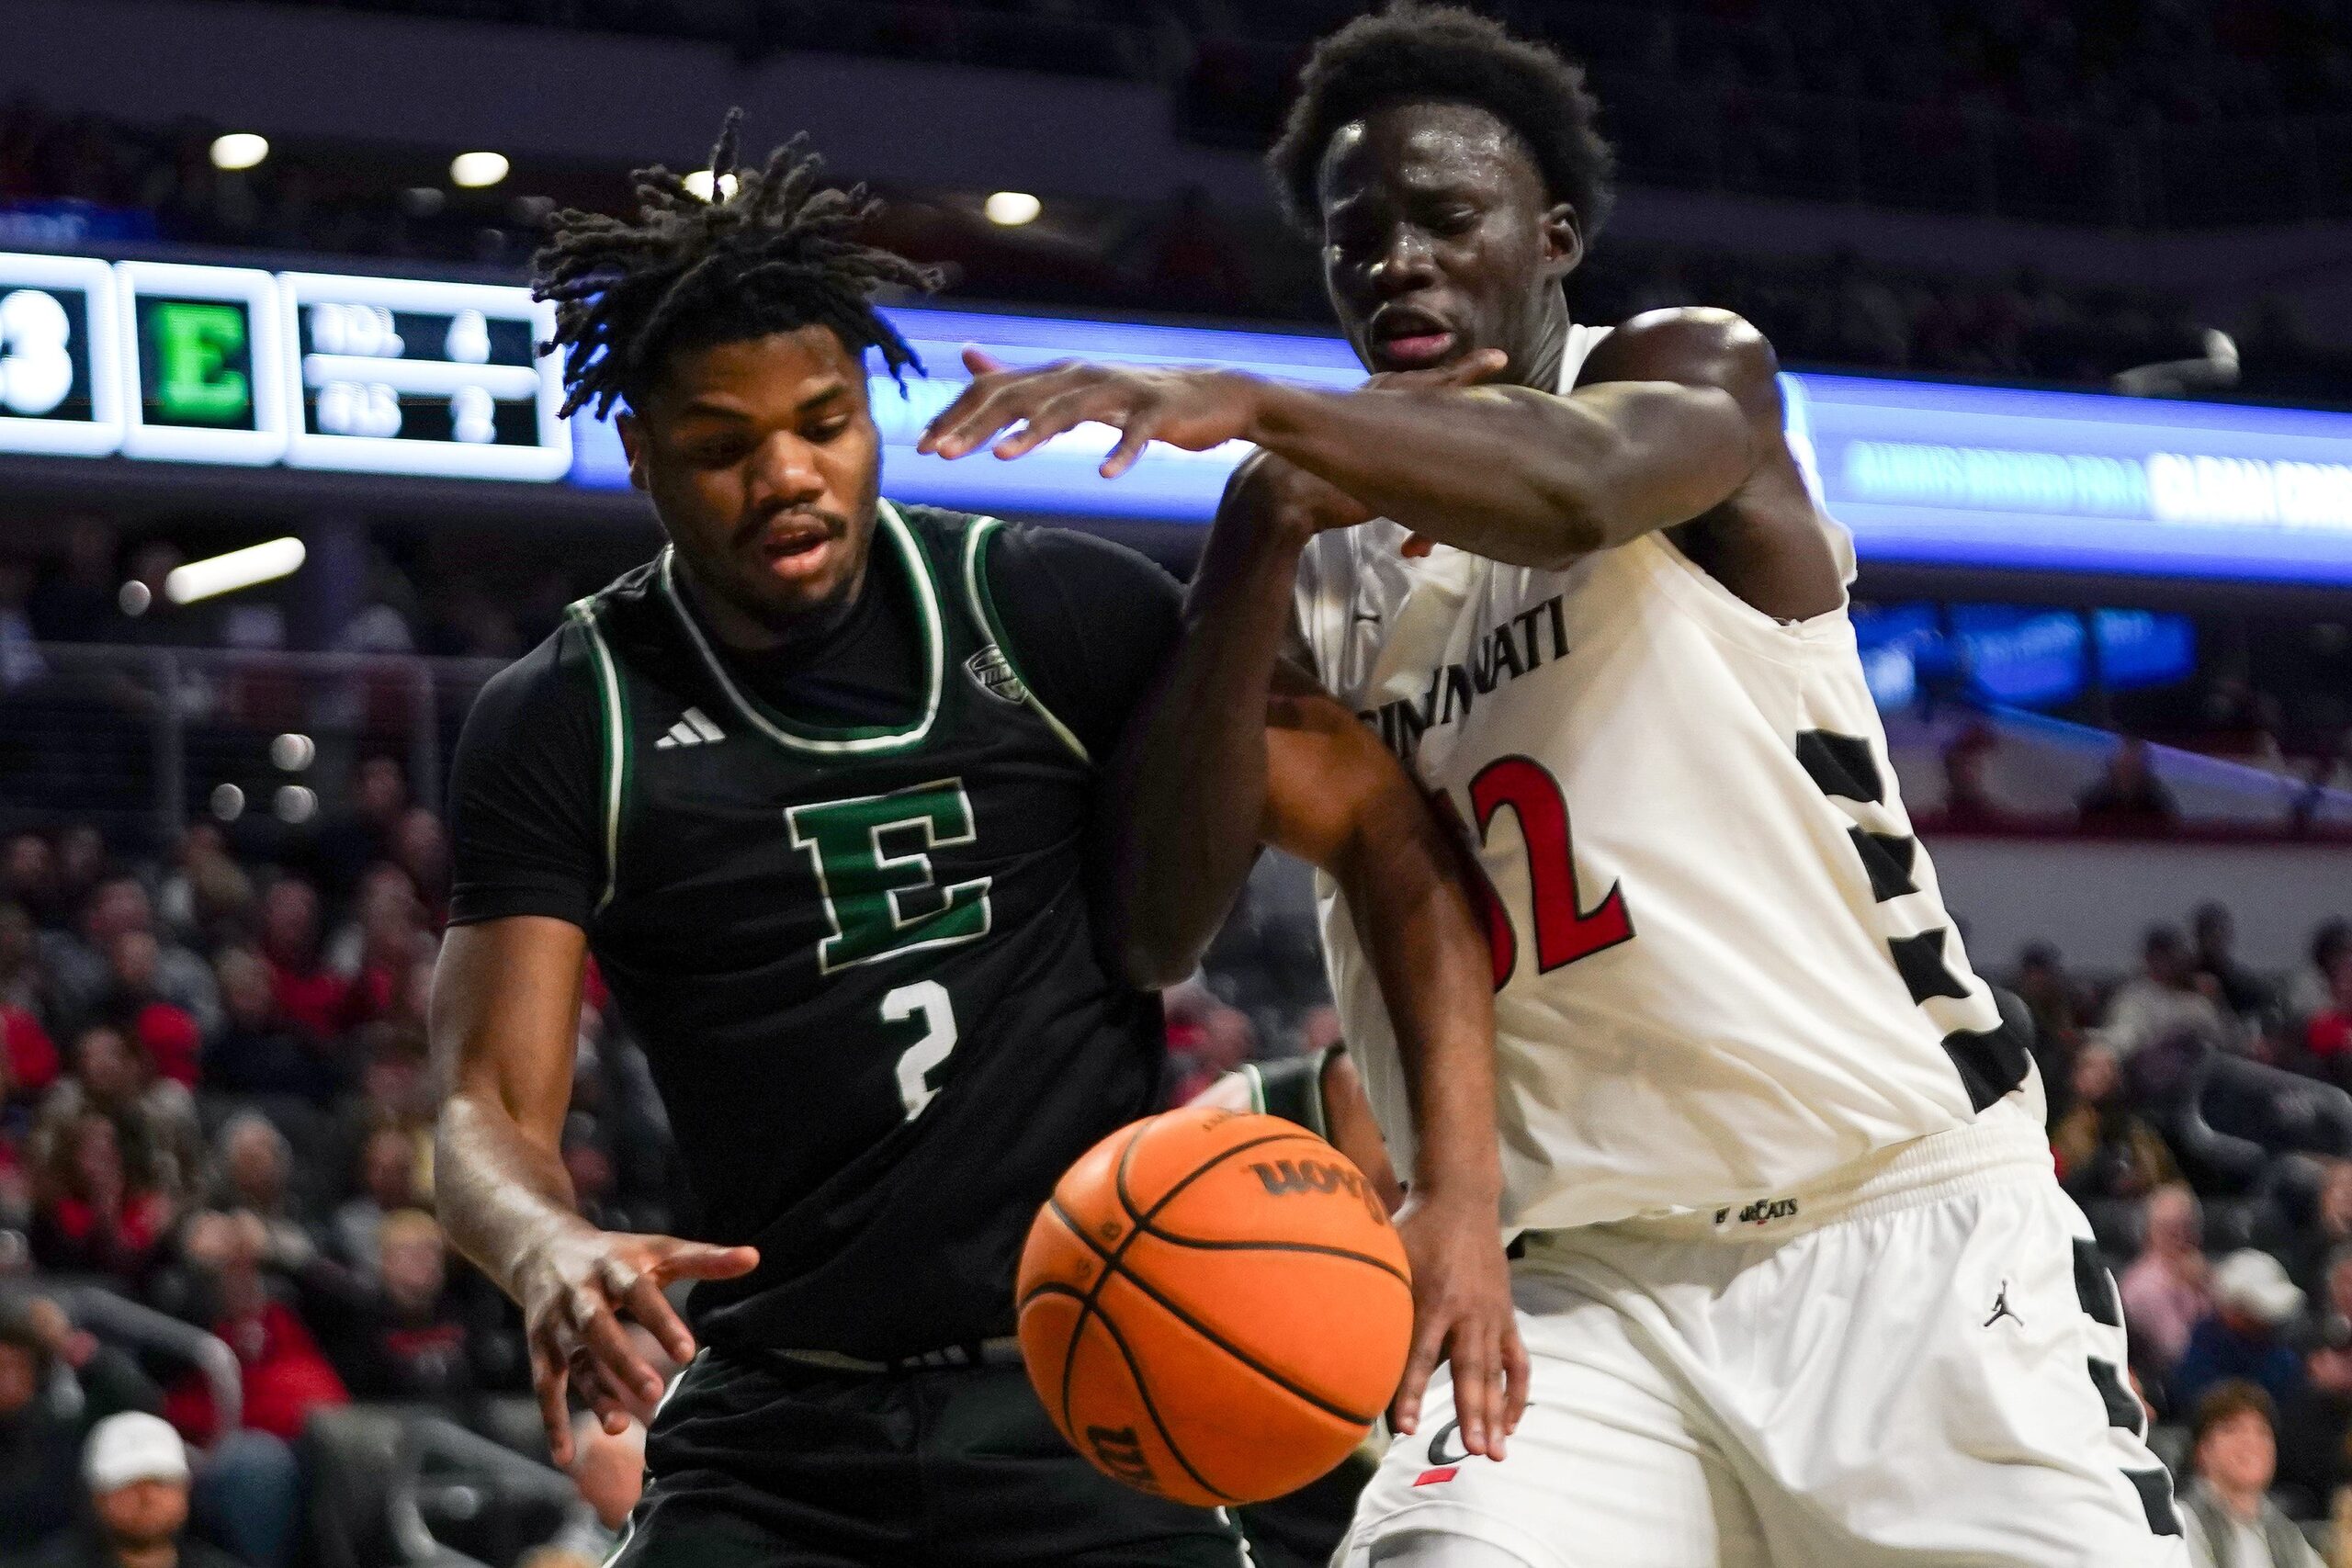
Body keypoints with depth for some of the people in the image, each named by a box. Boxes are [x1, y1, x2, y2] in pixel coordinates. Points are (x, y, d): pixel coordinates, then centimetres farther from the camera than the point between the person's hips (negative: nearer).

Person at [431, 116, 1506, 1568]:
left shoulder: (1056, 613, -1)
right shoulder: (563, 728, 0)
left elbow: (1392, 835, -1)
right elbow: (489, 1112, -5)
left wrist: (1458, 1203, -14)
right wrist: (553, 1253, -30)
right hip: (777, 1433, 1)